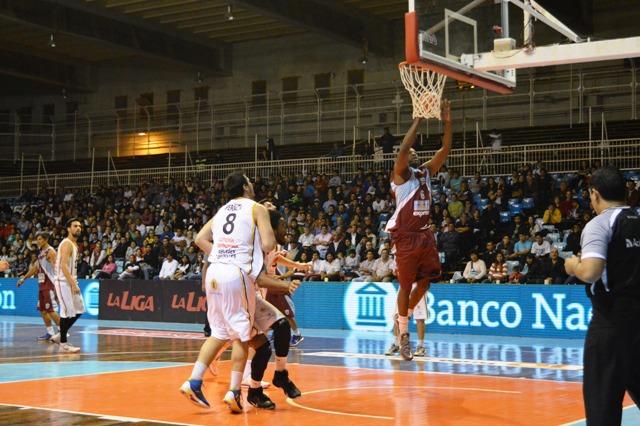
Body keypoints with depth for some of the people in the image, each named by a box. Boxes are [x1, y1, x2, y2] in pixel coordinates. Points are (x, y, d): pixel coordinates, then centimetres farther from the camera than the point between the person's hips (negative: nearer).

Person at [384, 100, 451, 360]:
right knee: (406, 285, 0)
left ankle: (404, 316, 29)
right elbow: (403, 148, -21)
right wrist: (418, 120, -19)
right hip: (406, 236, -6)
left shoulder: (426, 172, 14)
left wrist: (447, 123, -2)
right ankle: (402, 332, 11)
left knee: (426, 279, 8)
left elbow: (445, 150, 8)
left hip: (425, 234, 6)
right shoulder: (401, 174, -4)